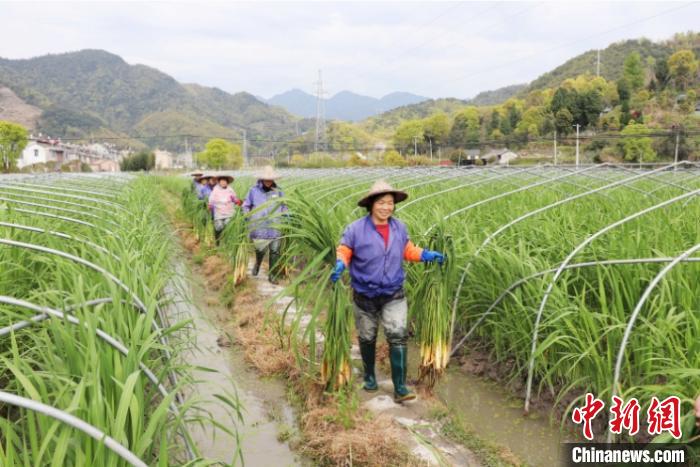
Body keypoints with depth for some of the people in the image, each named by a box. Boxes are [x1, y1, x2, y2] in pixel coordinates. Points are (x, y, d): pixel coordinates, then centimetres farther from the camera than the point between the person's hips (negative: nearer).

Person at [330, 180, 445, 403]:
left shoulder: (399, 228, -3)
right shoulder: (356, 229, -15)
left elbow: (407, 250, 11)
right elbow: (343, 252, -9)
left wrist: (427, 255, -2)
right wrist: (339, 266, -30)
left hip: (394, 295, 1)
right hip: (365, 296, -1)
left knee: (398, 336, -10)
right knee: (367, 338, 17)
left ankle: (400, 388, -4)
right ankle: (369, 376, 41)